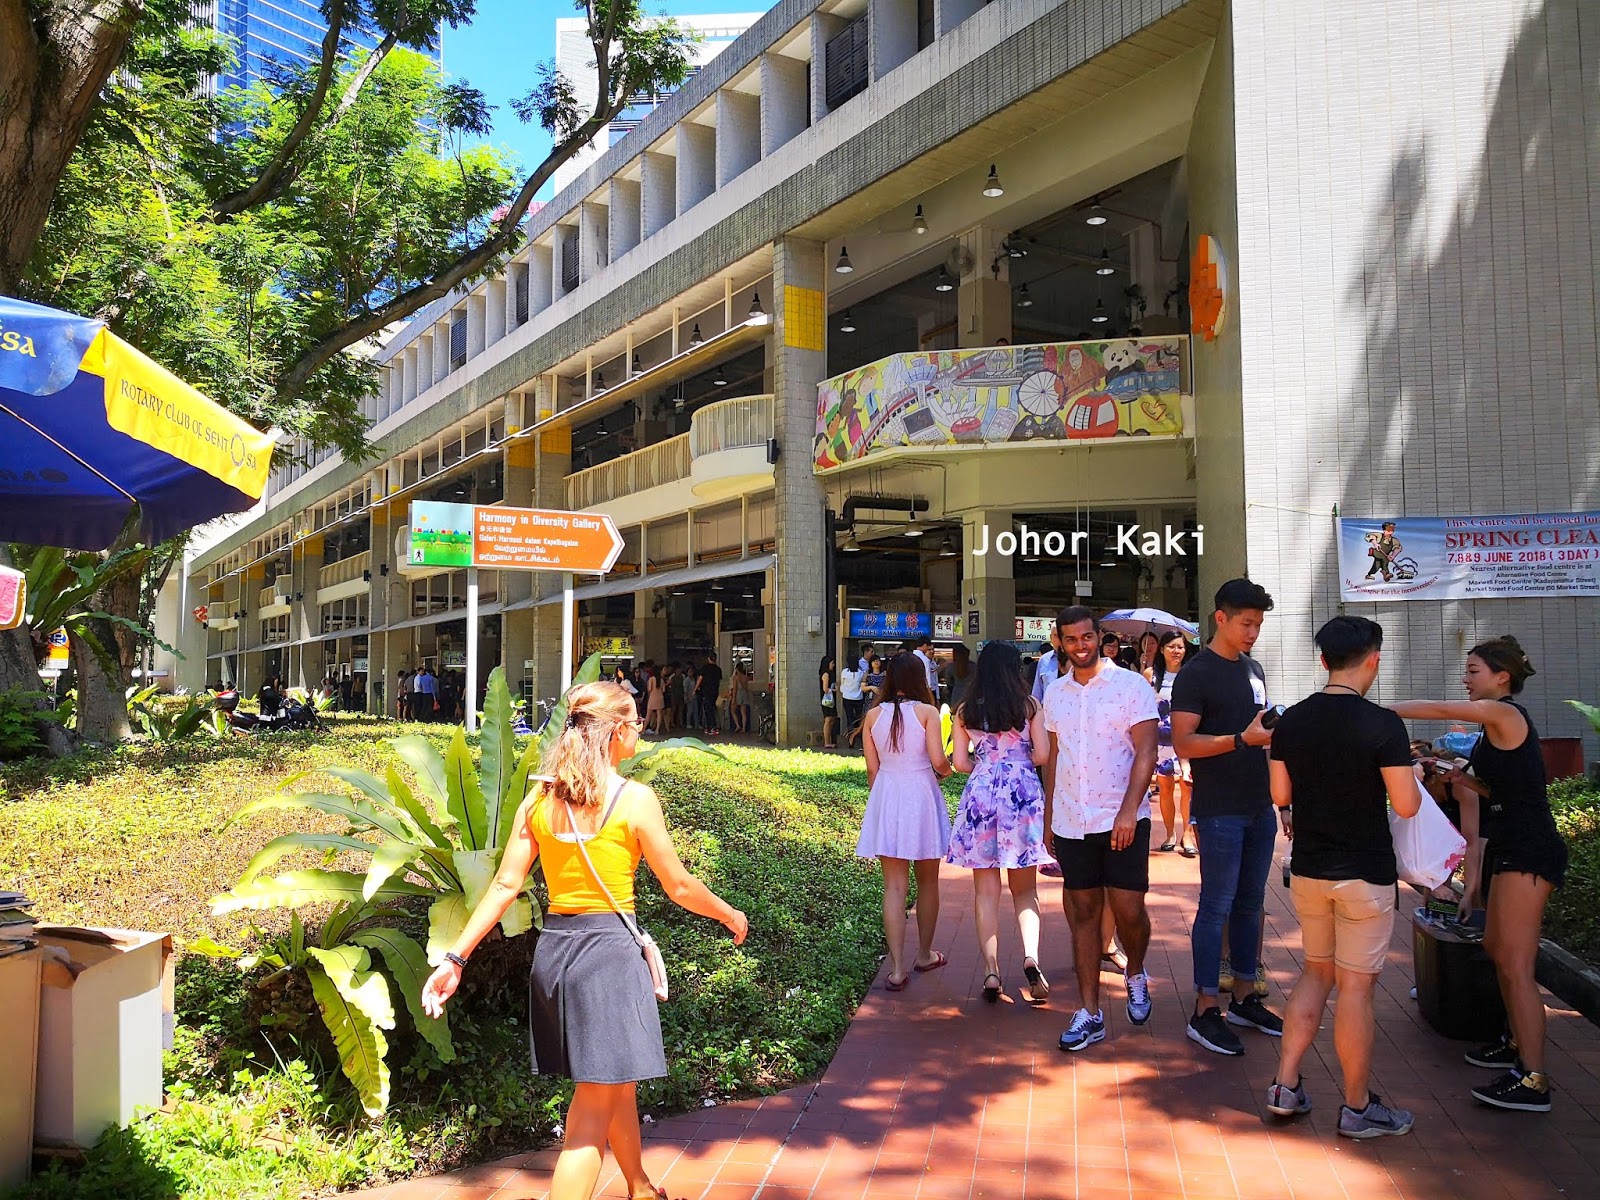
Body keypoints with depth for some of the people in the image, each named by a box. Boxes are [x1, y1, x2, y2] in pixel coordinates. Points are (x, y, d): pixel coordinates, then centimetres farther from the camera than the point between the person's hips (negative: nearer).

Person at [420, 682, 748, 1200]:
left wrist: (455, 959, 5)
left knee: (616, 1081, 25)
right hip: (608, 948, -6)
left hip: (553, 946, 6)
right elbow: (679, 887, -4)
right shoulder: (635, 799, -12)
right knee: (592, 1112, 1)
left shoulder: (538, 800, 3)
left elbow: (505, 886, 0)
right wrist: (730, 915, 13)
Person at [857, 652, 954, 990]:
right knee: (927, 881, 16)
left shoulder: (874, 715, 1)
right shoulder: (926, 712, -8)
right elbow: (938, 762, -13)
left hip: (886, 797, 2)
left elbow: (872, 768, 4)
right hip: (922, 795, -2)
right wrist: (945, 771, 10)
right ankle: (924, 955, 29)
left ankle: (897, 968, 1)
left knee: (894, 886, 4)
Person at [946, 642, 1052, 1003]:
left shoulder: (965, 711, 4)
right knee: (1024, 889, 11)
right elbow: (1042, 755, -2)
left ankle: (991, 971, 3)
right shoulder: (1030, 706, 1)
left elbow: (961, 762, 2)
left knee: (986, 890, 7)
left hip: (980, 794, 0)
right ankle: (1030, 956, -10)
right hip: (1024, 795, 0)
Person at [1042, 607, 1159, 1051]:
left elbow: (1146, 753, -10)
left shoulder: (1131, 685, -5)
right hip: (1070, 822, 4)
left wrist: (1128, 811, -19)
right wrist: (1048, 815, 14)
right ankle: (1089, 1012, 14)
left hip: (1122, 820, -4)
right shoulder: (1055, 693, 10)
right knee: (1083, 912, 7)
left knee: (1128, 910, -5)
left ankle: (1136, 974, 28)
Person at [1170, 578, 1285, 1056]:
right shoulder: (1195, 674, -10)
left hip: (1259, 807, 8)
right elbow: (1184, 744, -17)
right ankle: (1205, 1010, 4)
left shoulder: (1253, 668, 15)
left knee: (1250, 903, 13)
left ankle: (1245, 997, 24)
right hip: (1220, 810, -7)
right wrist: (1243, 738, -25)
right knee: (1216, 906, -3)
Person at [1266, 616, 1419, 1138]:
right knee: (1355, 987, 4)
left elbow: (1280, 795, 5)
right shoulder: (1383, 724, -16)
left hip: (1308, 870, 5)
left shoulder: (1290, 721, 0)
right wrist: (1411, 775, 4)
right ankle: (1358, 1107, 17)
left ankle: (1285, 1087, 18)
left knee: (1316, 973, 19)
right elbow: (1406, 805, -16)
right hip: (1365, 874, -5)